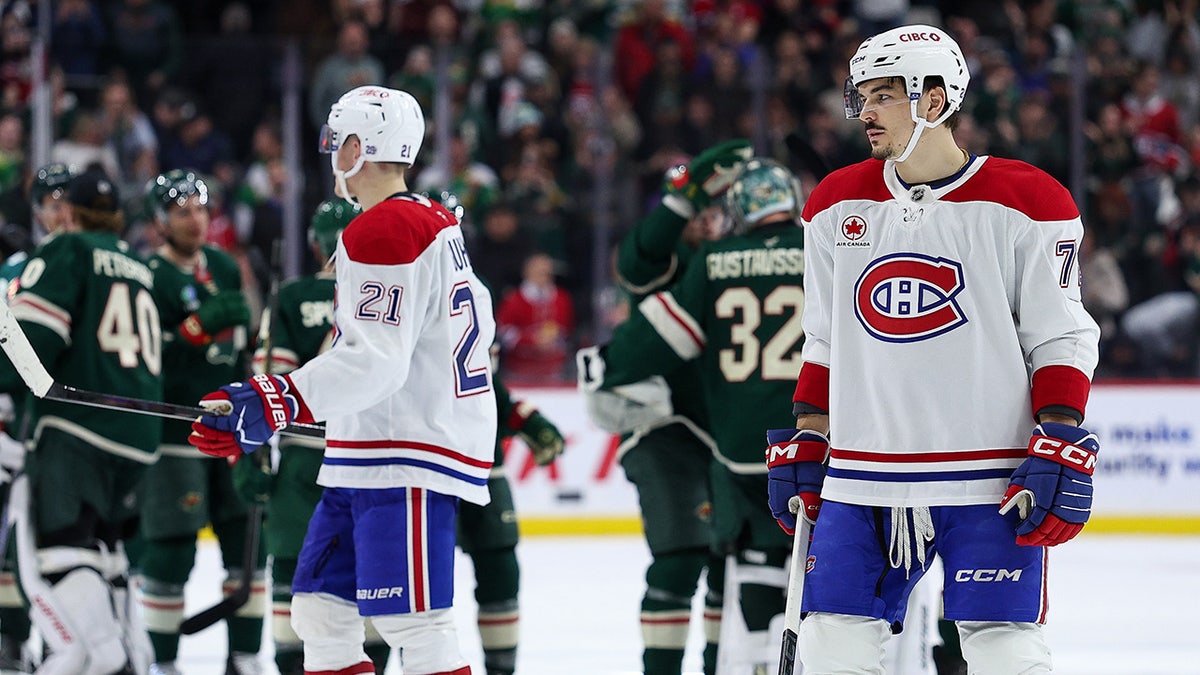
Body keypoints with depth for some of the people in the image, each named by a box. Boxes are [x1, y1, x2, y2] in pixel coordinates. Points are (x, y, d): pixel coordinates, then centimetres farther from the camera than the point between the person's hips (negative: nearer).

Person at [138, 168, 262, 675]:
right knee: (170, 551, -6)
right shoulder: (149, 277, -9)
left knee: (248, 539, 5)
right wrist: (202, 324, -29)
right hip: (175, 436, -7)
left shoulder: (224, 268, 13)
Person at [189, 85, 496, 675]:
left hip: (408, 459, -11)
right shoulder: (432, 223, 17)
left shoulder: (385, 233, -16)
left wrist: (275, 403, -30)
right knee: (319, 605, 11)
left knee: (409, 618, -15)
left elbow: (375, 361, -24)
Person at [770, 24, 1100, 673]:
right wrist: (803, 443, 13)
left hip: (988, 483, -4)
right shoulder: (836, 205, 10)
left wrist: (1062, 449, -10)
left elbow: (1061, 341, -2)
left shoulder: (1025, 202, -3)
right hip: (862, 481, 4)